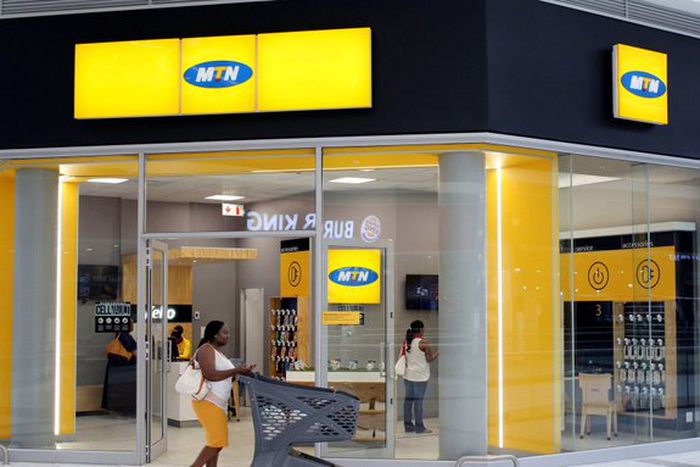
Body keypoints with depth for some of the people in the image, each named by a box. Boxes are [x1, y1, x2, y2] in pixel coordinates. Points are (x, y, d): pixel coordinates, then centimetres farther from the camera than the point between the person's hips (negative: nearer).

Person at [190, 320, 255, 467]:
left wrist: (241, 372, 7)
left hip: (218, 403, 10)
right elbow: (210, 375, -23)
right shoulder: (206, 350, -11)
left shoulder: (217, 351, 19)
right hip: (207, 402, -10)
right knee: (217, 442, -13)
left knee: (216, 442, 9)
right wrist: (236, 371, -22)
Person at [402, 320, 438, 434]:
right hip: (420, 376, -6)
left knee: (408, 399, 8)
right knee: (418, 401, -3)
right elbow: (430, 359, -8)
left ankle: (408, 425, 13)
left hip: (408, 375, 6)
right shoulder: (423, 342, -12)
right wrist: (437, 353, 7)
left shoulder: (406, 342, 6)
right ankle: (419, 427, 1)